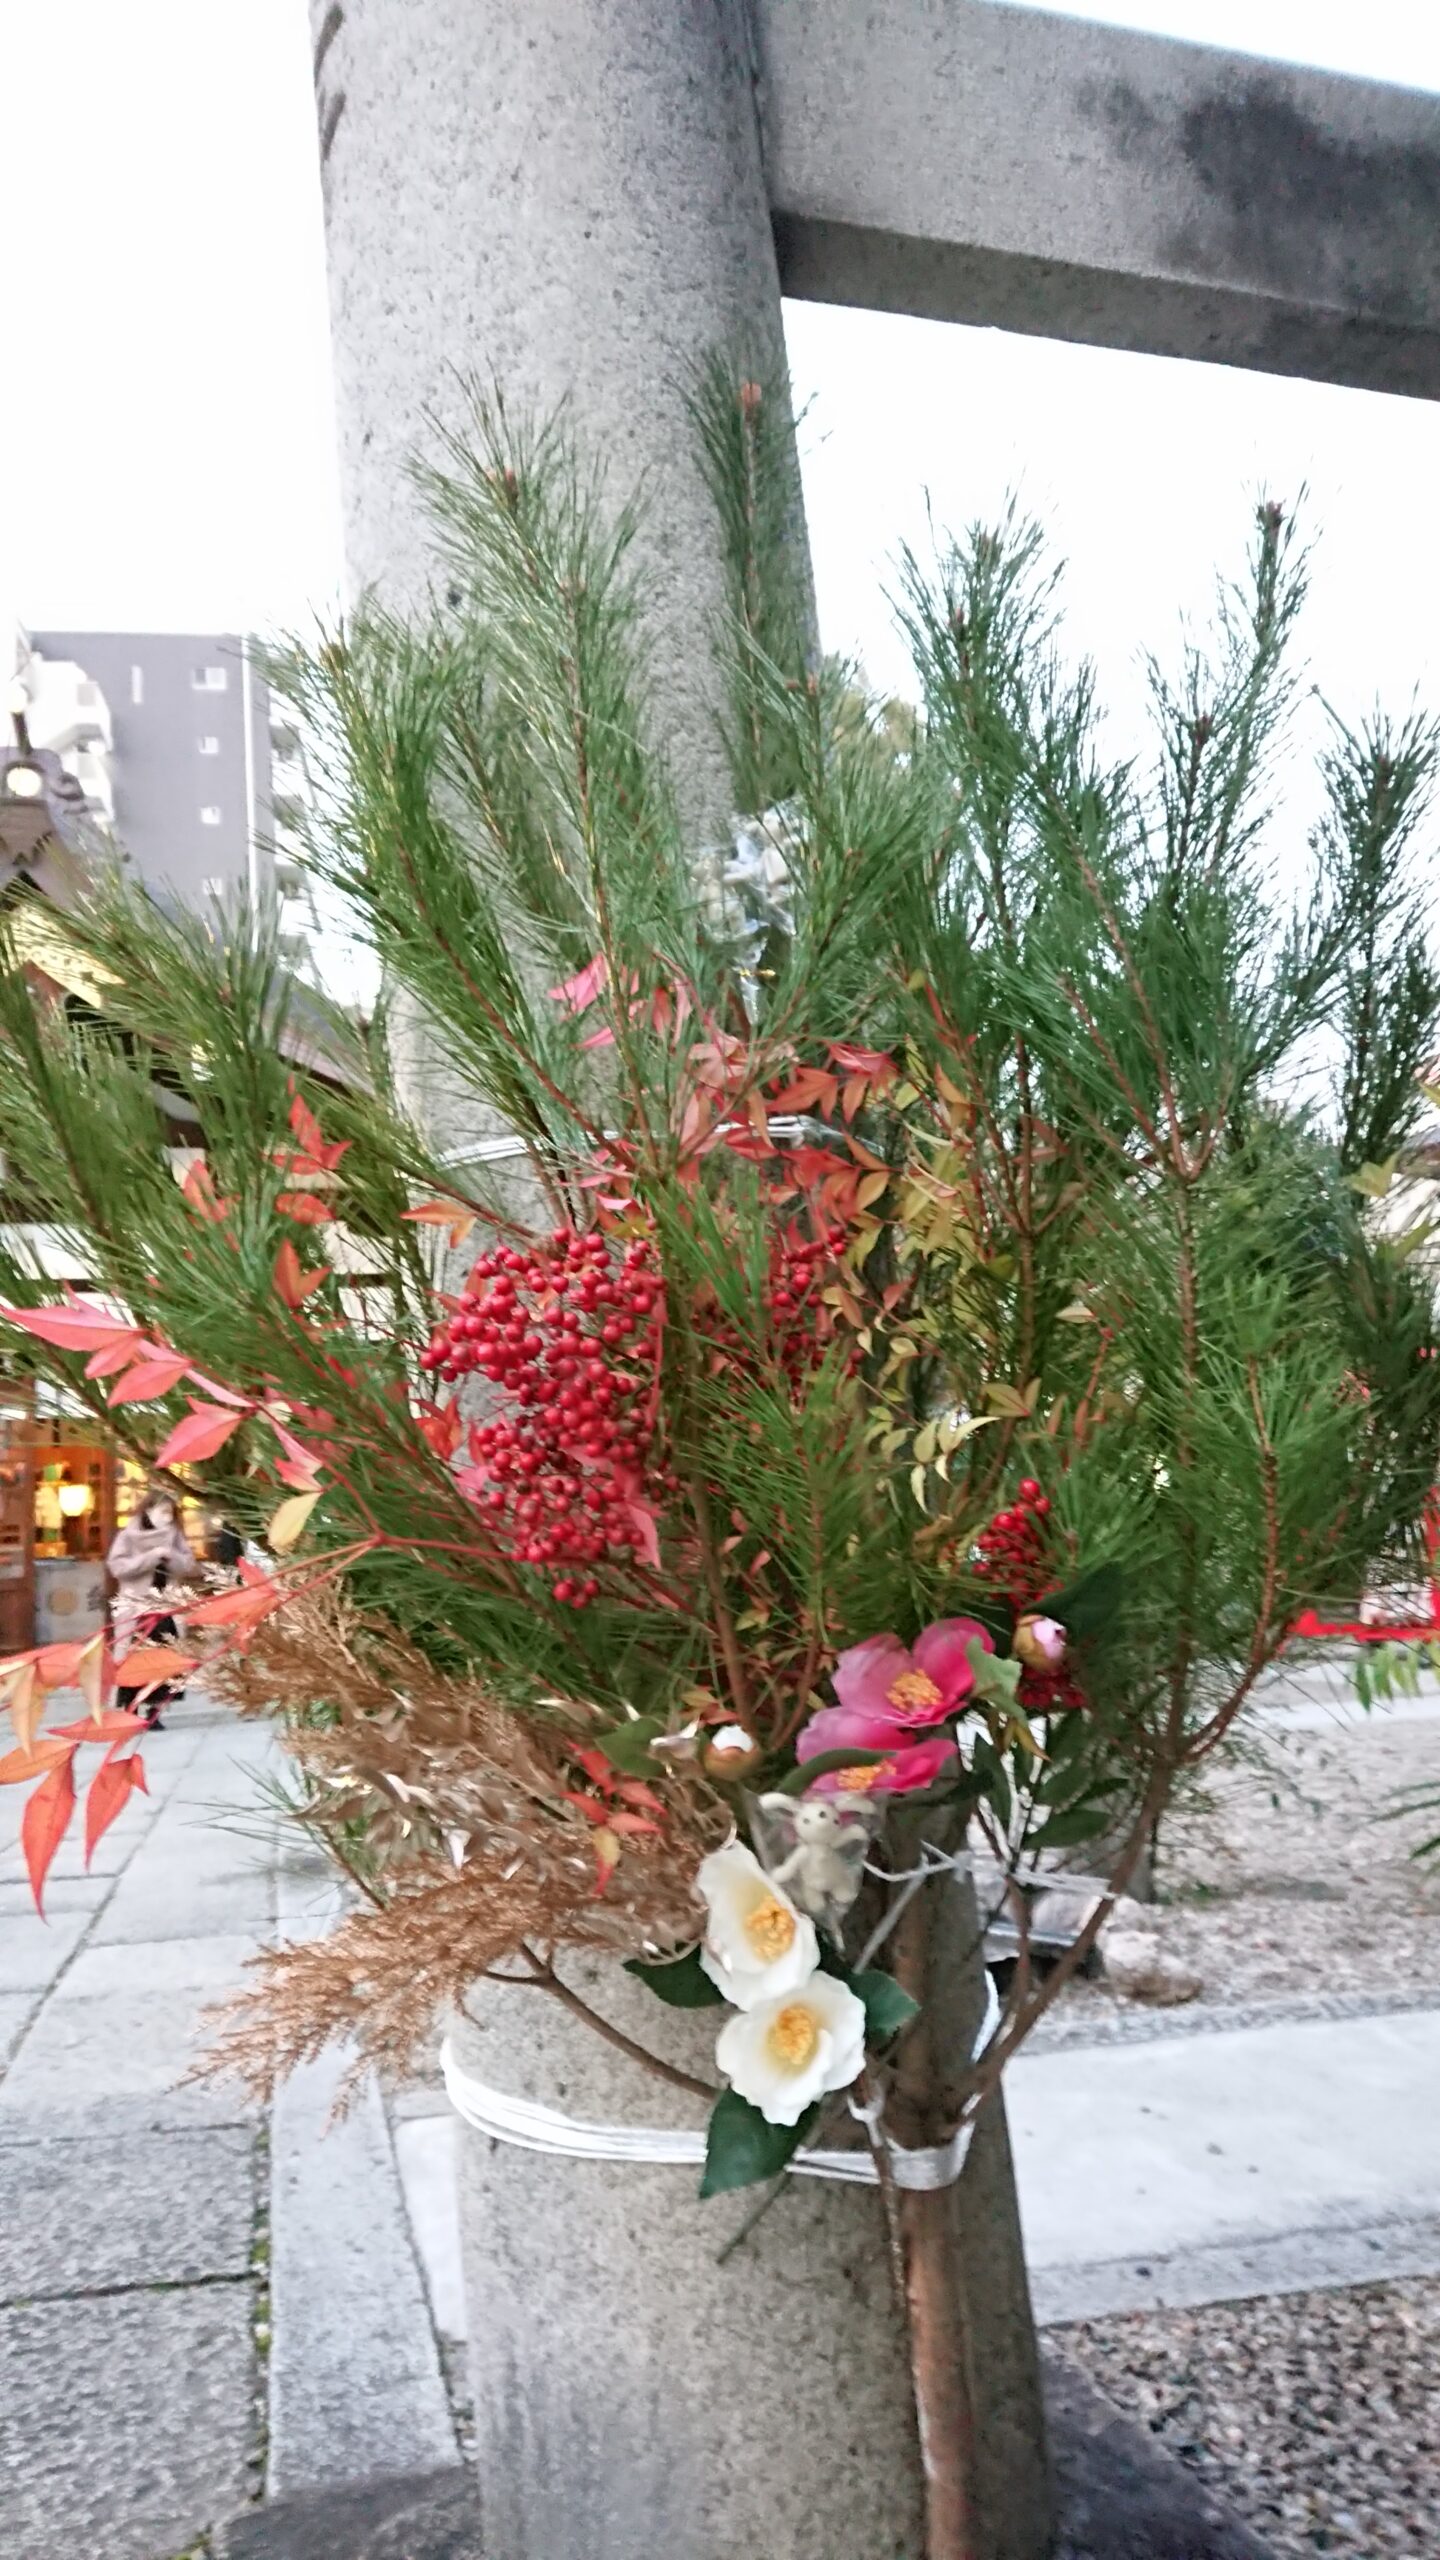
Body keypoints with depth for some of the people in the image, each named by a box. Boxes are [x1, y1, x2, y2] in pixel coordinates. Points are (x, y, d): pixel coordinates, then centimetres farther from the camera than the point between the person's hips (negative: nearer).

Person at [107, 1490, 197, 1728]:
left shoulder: (174, 1535, 8)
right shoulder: (128, 1535, -3)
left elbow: (190, 1565, 3)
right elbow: (117, 1566, -15)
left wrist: (170, 1555, -15)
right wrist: (152, 1556, -18)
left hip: (165, 1609, 3)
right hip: (135, 1608, -3)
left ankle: (153, 1713, 11)